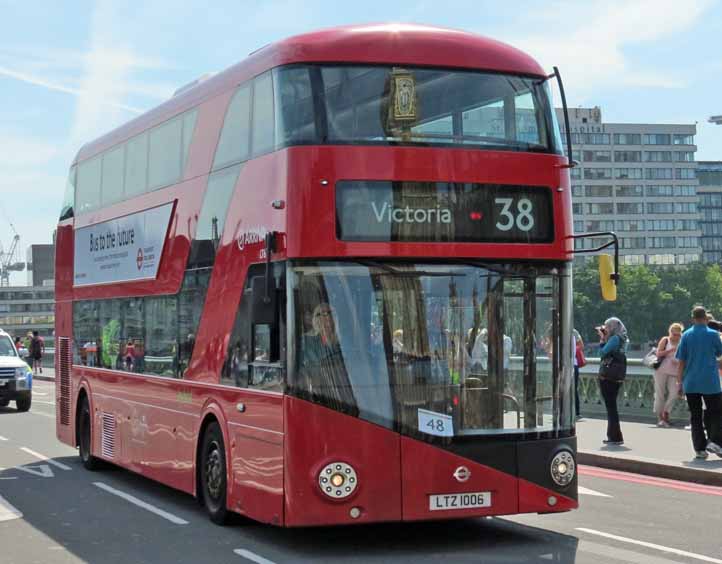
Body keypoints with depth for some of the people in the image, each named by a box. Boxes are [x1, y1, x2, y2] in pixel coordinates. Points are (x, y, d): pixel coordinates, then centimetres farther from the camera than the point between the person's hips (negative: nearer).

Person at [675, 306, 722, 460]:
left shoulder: (686, 335, 0)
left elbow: (681, 361, 1)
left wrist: (679, 380, 8)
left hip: (691, 382, 3)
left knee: (695, 415, 8)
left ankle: (699, 448, 5)